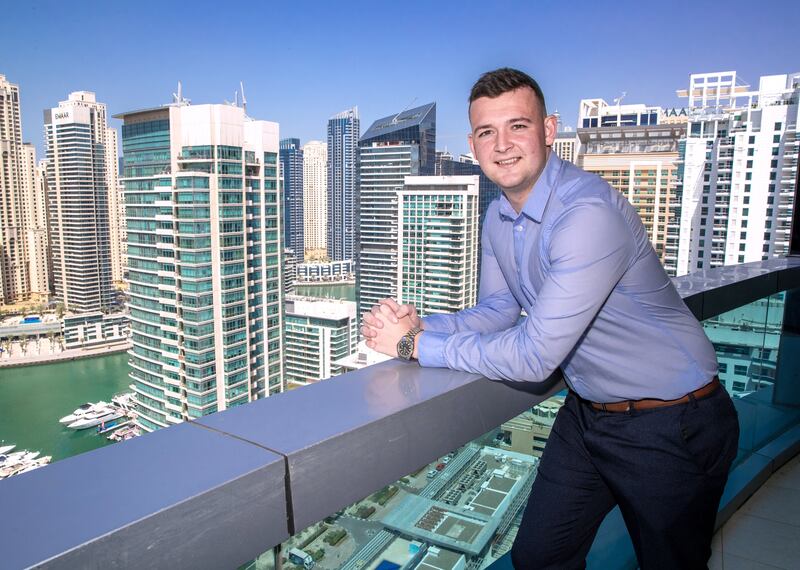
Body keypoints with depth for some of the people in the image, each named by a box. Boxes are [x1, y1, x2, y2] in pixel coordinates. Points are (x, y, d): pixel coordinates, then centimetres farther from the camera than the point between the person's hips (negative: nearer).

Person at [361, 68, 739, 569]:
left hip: (669, 424, -7)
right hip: (587, 412, 7)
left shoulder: (589, 212, -30)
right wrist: (420, 326, -12)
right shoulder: (500, 216, -1)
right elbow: (498, 311, 6)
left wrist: (415, 346, -22)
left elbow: (534, 356, -31)